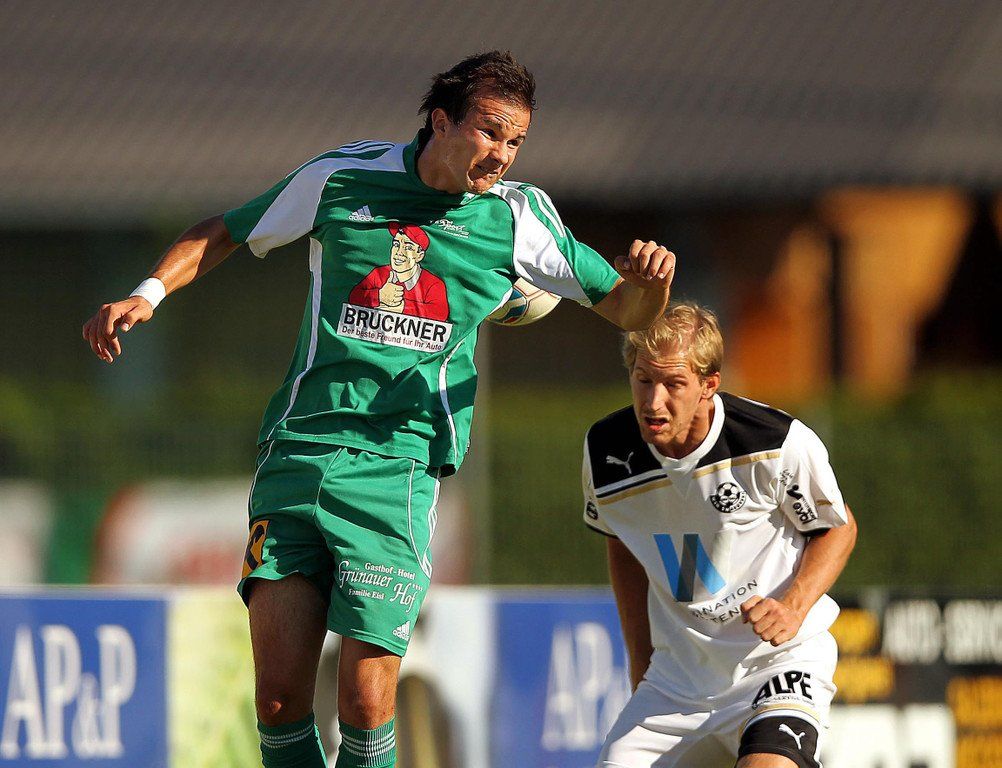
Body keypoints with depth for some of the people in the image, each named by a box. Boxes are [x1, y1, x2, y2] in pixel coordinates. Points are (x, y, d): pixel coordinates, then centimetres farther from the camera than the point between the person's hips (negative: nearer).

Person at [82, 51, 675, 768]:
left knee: (365, 702, -12)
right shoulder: (343, 177, 4)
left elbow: (624, 309, 11)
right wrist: (148, 293, 2)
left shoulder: (517, 214, 4)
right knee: (279, 699, -5)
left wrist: (649, 282, -11)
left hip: (399, 467, -1)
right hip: (295, 454, 1)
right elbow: (222, 235, 17)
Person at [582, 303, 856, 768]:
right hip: (677, 674, 4)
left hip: (778, 658, -4)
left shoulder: (780, 445, -18)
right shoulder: (605, 451, -5)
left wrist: (793, 608, -17)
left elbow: (837, 529, 0)